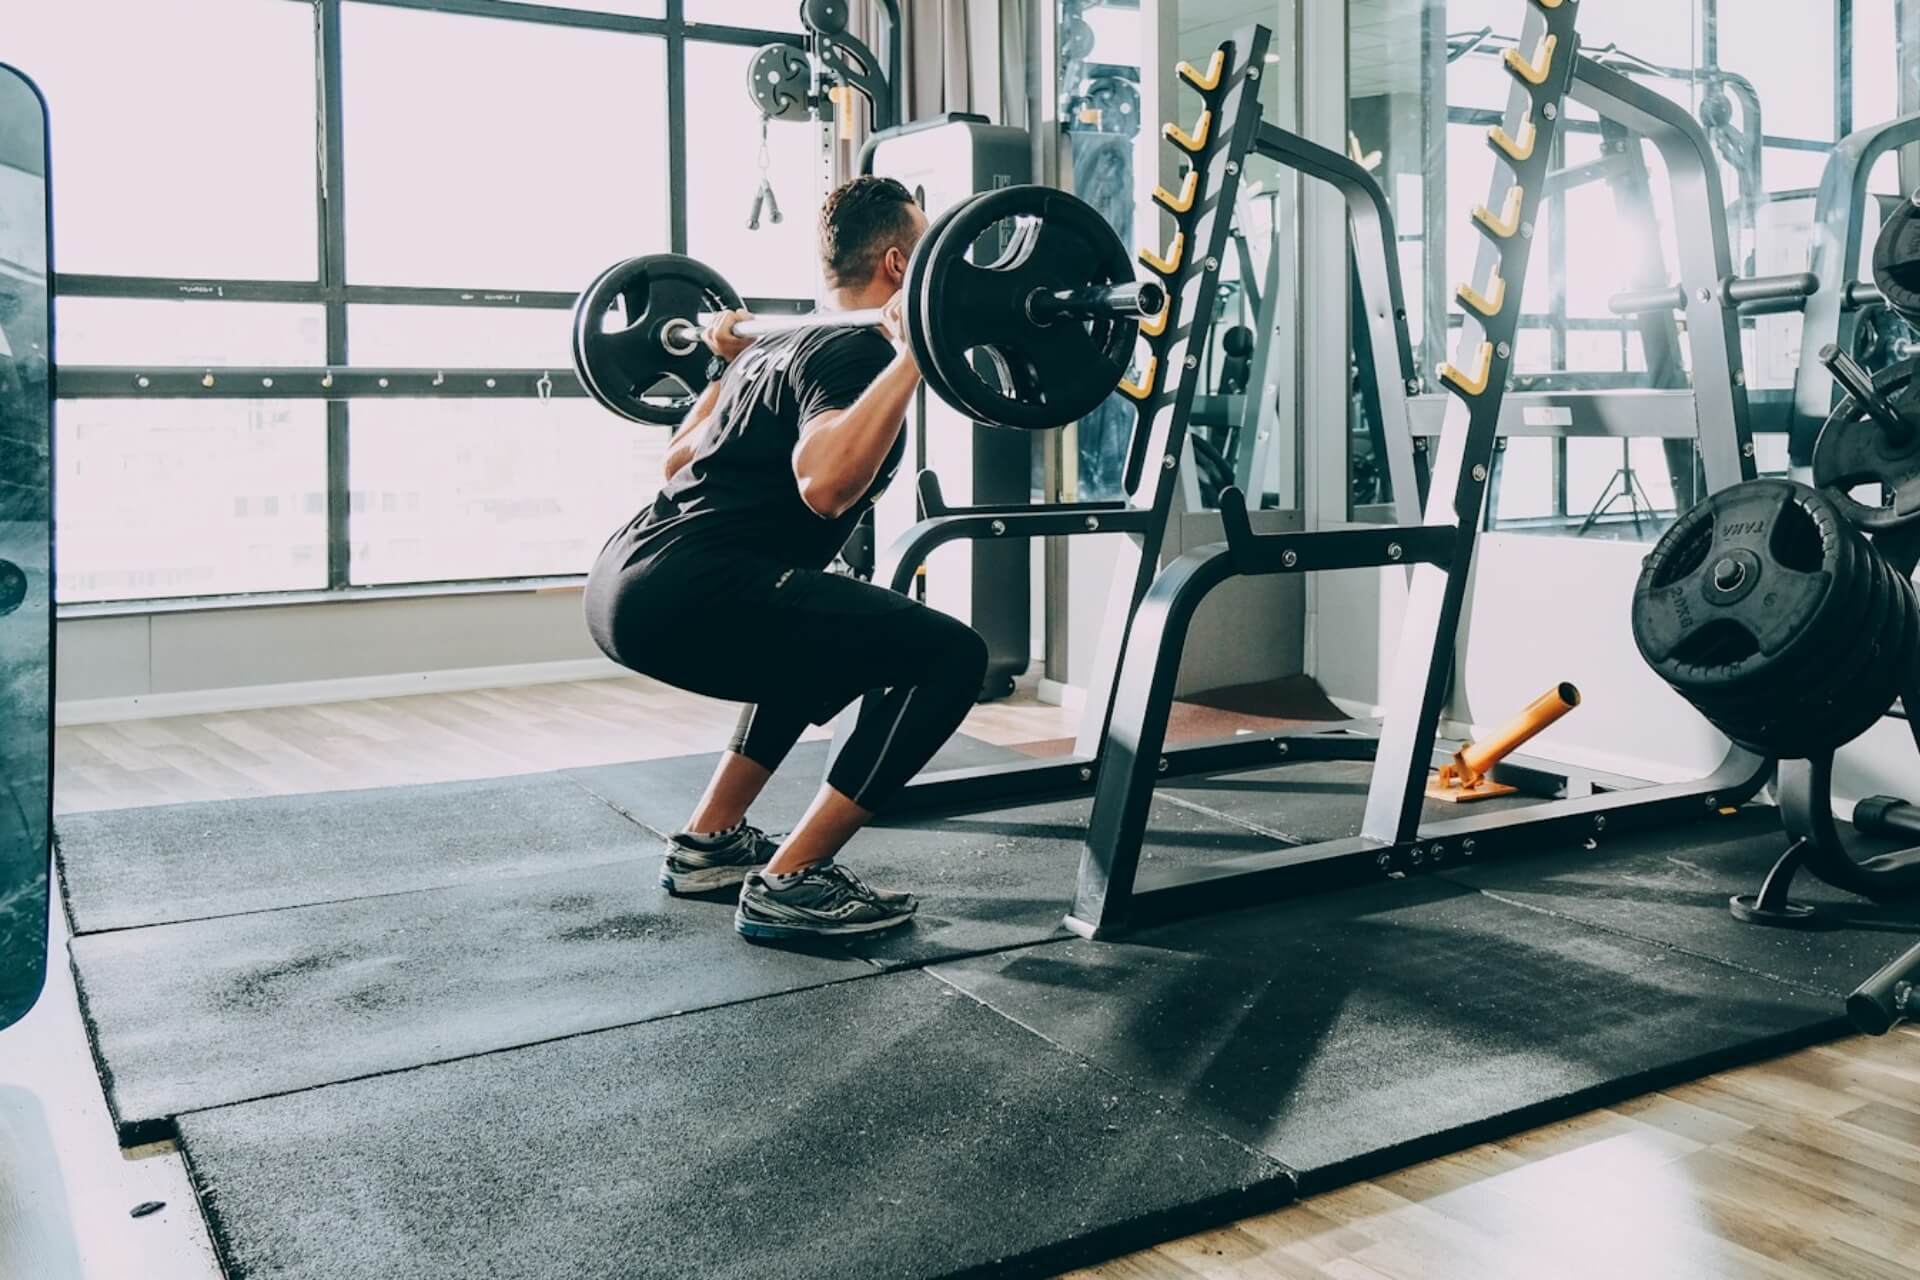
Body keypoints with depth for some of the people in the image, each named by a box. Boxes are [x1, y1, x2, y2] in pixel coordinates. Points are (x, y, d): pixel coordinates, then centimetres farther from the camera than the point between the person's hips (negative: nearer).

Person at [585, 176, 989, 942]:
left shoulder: (788, 344, 23)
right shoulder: (853, 351, -6)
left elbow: (677, 459, 33)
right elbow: (824, 484, -26)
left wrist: (730, 365, 45)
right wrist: (910, 358, -23)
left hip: (630, 581, 11)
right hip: (686, 594, -11)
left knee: (833, 632, 34)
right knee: (947, 655, -10)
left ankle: (708, 842, 29)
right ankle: (789, 884, -7)